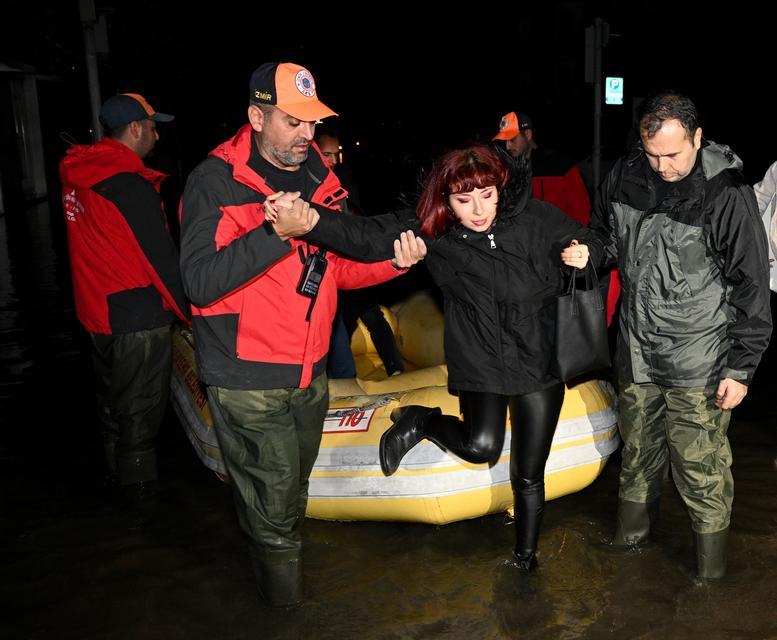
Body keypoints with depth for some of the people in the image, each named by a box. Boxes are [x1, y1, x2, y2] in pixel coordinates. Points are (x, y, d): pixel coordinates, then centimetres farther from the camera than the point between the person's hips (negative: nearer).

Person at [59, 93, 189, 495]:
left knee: (112, 397, 24)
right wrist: (189, 311, -10)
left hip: (96, 311, 9)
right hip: (138, 317, -9)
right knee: (141, 406, 7)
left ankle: (117, 469, 41)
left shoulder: (78, 177, 5)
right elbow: (161, 257, -20)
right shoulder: (131, 184, -22)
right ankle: (138, 481, 21)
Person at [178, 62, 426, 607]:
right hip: (248, 379, -6)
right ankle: (287, 608, 24)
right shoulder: (216, 182, -12)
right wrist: (277, 233, -30)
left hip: (310, 372, 6)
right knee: (273, 507, 2)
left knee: (293, 494, 21)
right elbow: (200, 281, -22)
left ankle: (282, 575, 43)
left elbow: (341, 267, 12)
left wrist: (394, 260, -7)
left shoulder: (320, 179, 8)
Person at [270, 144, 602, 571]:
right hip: (481, 365, -1)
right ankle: (419, 422, 7)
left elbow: (588, 241, 7)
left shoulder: (534, 218, -10)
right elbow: (365, 237, -26)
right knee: (481, 445, -25)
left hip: (541, 364, 2)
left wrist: (584, 253, -17)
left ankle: (525, 558, 36)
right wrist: (308, 222, -43)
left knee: (529, 476, 10)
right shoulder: (432, 230, -13)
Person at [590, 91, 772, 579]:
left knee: (699, 461, 2)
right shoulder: (626, 176, -4)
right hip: (636, 348, 5)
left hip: (697, 360, -5)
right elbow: (603, 237, 18)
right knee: (637, 446, 22)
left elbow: (752, 287, -13)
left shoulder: (726, 194, -18)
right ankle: (634, 521, 45)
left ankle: (712, 549, 25)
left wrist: (741, 368, -11)